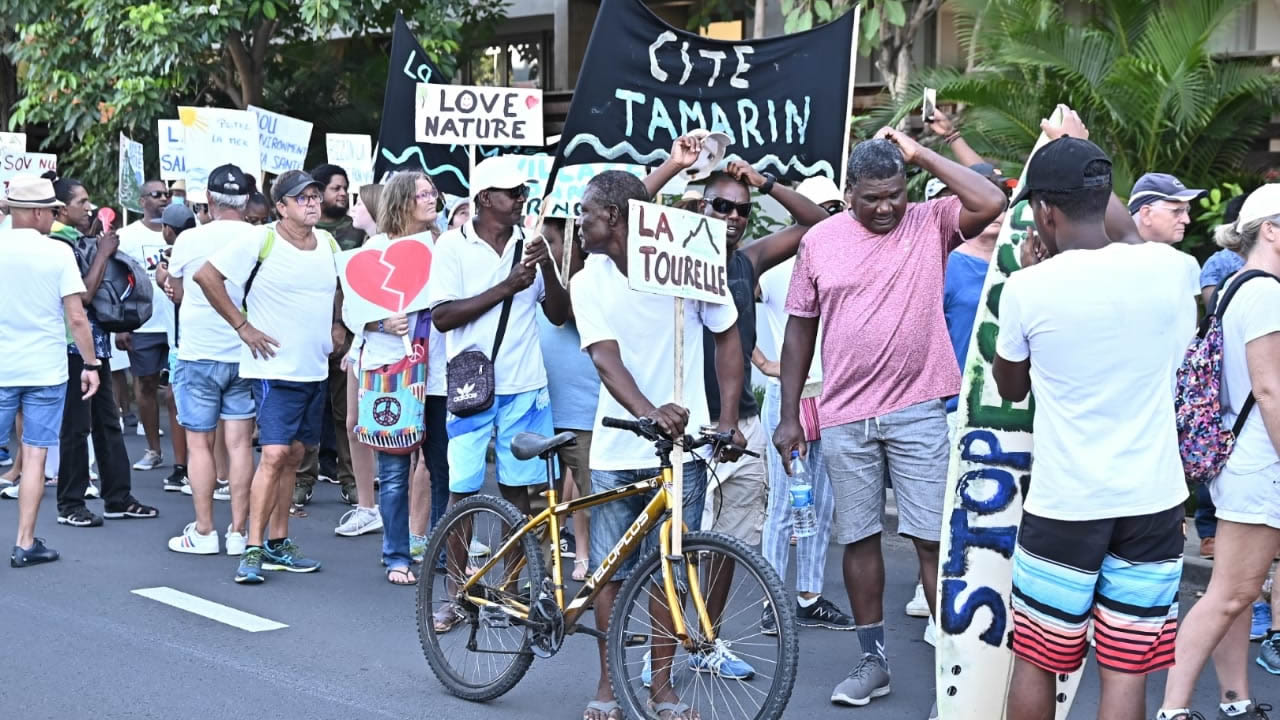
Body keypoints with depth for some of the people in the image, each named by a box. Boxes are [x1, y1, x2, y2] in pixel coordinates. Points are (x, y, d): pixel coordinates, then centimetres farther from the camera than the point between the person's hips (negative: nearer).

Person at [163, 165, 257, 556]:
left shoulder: (189, 240, -8)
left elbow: (177, 294, 8)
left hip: (199, 354, -2)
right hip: (245, 354, 2)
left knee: (201, 443, 5)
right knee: (240, 443, 5)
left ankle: (203, 532, 8)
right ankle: (238, 532, 8)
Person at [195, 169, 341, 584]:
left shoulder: (329, 245, 9)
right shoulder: (260, 242, -11)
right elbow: (206, 275, -10)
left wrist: (337, 326, 12)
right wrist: (242, 325, -11)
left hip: (315, 370, 6)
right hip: (274, 368, -6)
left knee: (293, 456, 12)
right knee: (274, 455, -14)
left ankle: (278, 544, 21)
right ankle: (253, 549, -7)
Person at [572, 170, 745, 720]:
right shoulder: (588, 283, -2)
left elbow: (728, 338, 5)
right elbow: (605, 359, -15)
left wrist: (728, 419, -4)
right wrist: (650, 411, -34)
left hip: (682, 445, -1)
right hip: (617, 448, 1)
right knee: (609, 570, 5)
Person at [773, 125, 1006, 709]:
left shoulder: (929, 223, -2)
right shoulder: (821, 240, 3)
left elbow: (991, 204, -21)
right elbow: (800, 330, 8)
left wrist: (921, 155, -13)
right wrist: (789, 415, 5)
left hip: (918, 413, -2)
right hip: (844, 418, 3)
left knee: (934, 540, -1)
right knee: (859, 539, 10)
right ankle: (873, 660, 23)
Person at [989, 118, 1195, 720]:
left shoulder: (1028, 288, -12)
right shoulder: (1171, 269, -5)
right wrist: (1086, 161, 30)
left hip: (1063, 507, -2)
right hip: (1152, 504, 2)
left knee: (1036, 664, 14)